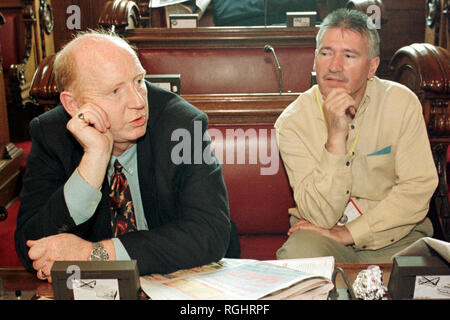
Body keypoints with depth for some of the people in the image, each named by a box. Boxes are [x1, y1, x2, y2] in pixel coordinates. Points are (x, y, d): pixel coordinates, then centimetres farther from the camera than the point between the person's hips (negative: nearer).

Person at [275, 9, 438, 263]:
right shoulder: (292, 121, -12)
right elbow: (322, 216, -18)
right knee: (296, 256, -31)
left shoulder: (401, 102, -8)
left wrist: (348, 233, -15)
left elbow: (419, 186, -10)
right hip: (324, 238, -1)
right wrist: (336, 138, -30)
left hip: (397, 237, 1)